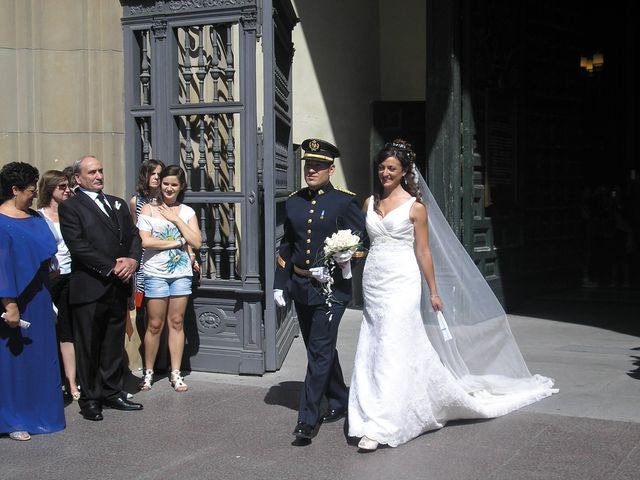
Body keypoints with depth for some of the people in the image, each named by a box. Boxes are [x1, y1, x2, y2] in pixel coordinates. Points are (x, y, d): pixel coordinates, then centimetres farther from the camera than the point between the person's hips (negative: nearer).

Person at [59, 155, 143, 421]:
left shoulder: (118, 204, 17)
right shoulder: (70, 207, -4)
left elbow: (134, 235, 13)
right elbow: (78, 246, -14)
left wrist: (132, 260, -7)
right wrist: (112, 268, -16)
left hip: (118, 287, 6)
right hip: (89, 288, -6)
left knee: (114, 344, 13)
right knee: (88, 346, 2)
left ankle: (111, 393, 23)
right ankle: (89, 399, 12)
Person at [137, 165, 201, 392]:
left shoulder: (187, 212, 9)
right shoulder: (148, 209, 1)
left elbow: (196, 242, -2)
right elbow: (145, 241, -11)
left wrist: (176, 219, -6)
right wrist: (177, 241, -7)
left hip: (181, 273, 3)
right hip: (155, 273, -2)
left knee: (176, 322, 6)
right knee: (155, 324, 1)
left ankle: (176, 373, 13)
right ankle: (148, 372, 14)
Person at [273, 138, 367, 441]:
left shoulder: (345, 202, -6)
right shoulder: (293, 202, 9)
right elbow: (286, 246, 14)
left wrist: (334, 270, -17)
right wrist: (279, 284, 11)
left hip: (331, 288, -6)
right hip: (301, 287, 6)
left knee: (320, 351, -8)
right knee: (319, 349, 17)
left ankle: (308, 418, -3)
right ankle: (339, 402, 34)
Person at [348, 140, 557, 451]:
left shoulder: (415, 206, -3)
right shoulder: (370, 203, 11)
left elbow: (424, 252, -1)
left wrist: (434, 291, -1)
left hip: (402, 283, -5)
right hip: (373, 281, 5)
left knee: (391, 350, -8)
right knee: (371, 350, 4)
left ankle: (378, 426, -8)